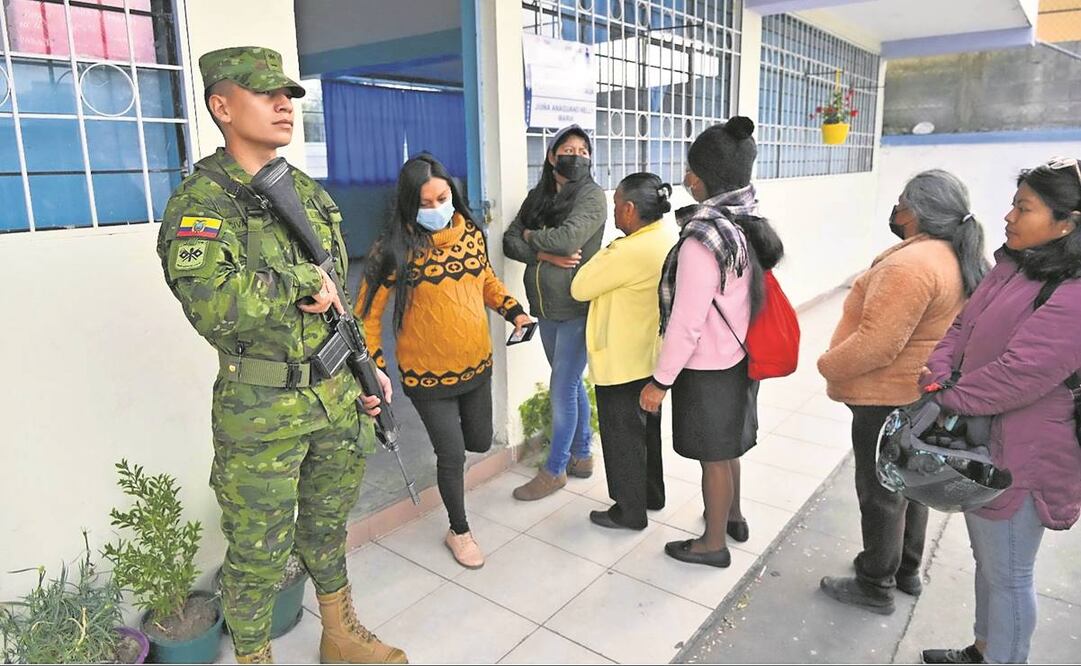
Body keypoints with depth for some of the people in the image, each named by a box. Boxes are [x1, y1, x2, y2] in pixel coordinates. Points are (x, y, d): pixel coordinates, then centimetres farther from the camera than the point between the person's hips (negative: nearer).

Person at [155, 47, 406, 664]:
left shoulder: (310, 193, 9)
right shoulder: (201, 202, -13)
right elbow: (209, 302, -30)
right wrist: (302, 280, -20)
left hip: (337, 401, 7)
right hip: (261, 413, -6)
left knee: (329, 526, 23)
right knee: (259, 552, 10)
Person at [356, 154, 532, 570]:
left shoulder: (471, 234, -1)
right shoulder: (396, 249, -17)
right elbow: (367, 313, -12)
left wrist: (512, 310, -2)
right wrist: (374, 368, -18)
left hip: (477, 366, 5)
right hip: (428, 375, -5)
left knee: (480, 442, 20)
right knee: (452, 455, 6)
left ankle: (444, 431, 56)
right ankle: (459, 531, 32)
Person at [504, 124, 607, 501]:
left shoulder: (591, 195, -8)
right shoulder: (537, 196, 10)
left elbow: (568, 238, -23)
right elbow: (509, 242, 2)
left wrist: (531, 235, -5)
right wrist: (546, 254, -14)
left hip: (578, 307, -6)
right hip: (546, 307, 6)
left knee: (562, 387, -1)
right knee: (571, 383, 17)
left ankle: (555, 470, 14)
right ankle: (581, 455, 32)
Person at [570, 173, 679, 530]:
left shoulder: (629, 252, -28)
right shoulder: (669, 237, 1)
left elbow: (580, 288, -18)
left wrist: (605, 253, -7)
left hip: (623, 363, -9)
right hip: (652, 355, 9)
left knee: (623, 436, 7)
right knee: (647, 427, 23)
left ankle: (630, 511, 22)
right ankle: (652, 494, 39)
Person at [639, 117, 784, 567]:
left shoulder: (703, 238, -26)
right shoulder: (748, 224, 1)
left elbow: (687, 323, -24)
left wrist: (661, 380, -16)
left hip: (707, 368, -8)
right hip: (737, 357, 8)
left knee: (713, 456, 9)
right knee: (726, 447, 25)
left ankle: (713, 543, 28)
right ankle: (733, 516, 45)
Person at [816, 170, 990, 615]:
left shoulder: (911, 264, -27)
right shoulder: (957, 259, 5)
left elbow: (876, 344, -31)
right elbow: (930, 327, 12)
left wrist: (828, 366, -15)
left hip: (890, 397, -10)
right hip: (923, 393, 10)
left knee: (881, 491, 5)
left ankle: (876, 587, 22)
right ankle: (907, 571, 40)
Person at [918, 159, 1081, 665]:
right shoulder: (1012, 267, 5)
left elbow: (1020, 374, -27)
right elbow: (962, 328, 6)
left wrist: (946, 396, -16)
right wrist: (940, 372, -12)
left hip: (1017, 456, -9)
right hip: (978, 441, 9)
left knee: (1007, 574, 10)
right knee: (987, 561, 25)